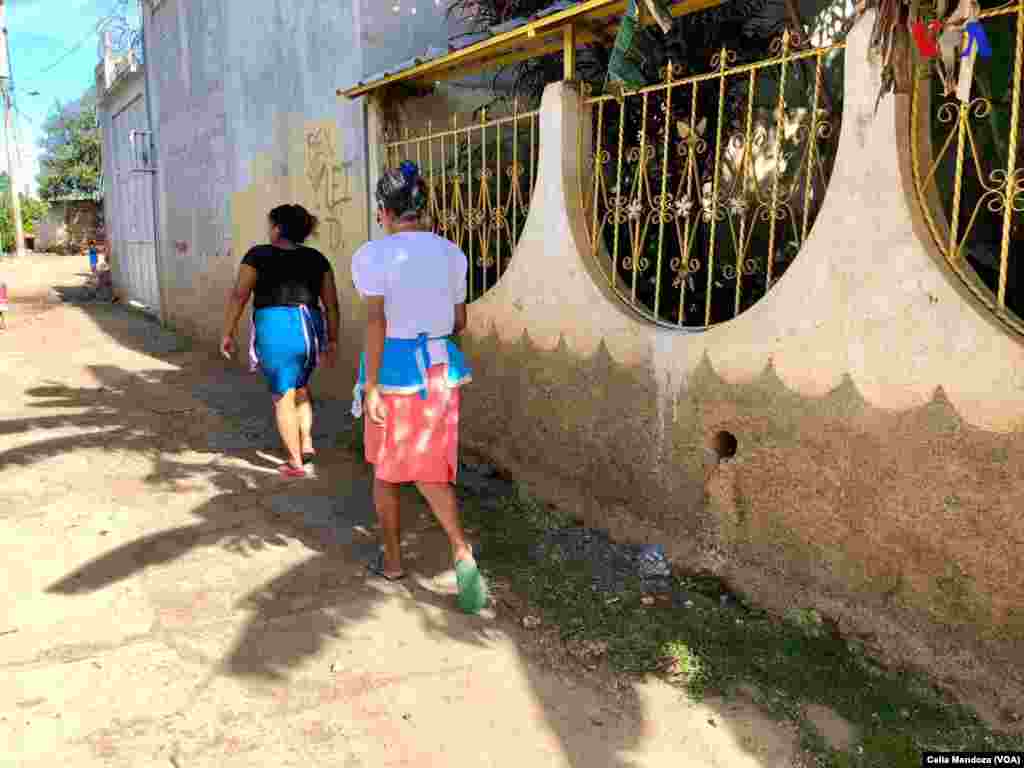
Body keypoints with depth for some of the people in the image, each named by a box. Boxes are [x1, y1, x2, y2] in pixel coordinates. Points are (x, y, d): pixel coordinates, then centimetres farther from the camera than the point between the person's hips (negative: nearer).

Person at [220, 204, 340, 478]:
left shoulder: (259, 255, 0)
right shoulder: (317, 259, 9)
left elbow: (239, 295, -4)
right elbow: (332, 303, 8)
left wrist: (227, 333, 3)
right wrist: (332, 340, 14)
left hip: (276, 330, -4)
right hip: (309, 329, 4)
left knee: (283, 397, 8)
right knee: (300, 388, 27)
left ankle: (296, 463, 13)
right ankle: (307, 445, 21)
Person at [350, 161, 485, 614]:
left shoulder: (372, 255, -9)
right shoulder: (451, 254, 5)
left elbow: (376, 323, -18)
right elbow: (459, 323, 10)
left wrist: (370, 386, -16)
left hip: (394, 370, -4)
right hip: (441, 368, 4)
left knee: (385, 468, 16)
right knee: (430, 473, 12)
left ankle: (391, 559, 30)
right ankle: (462, 554, -8)